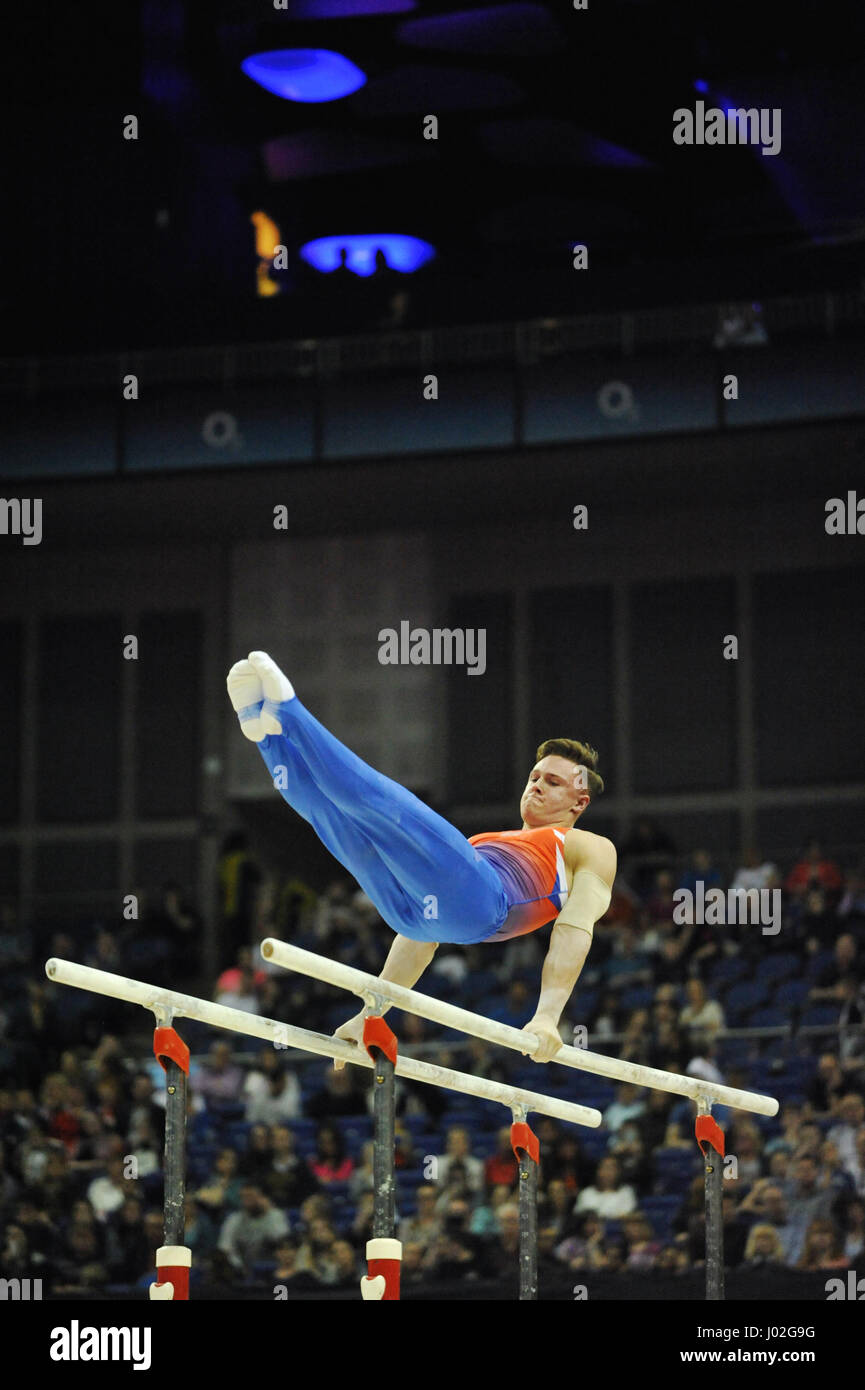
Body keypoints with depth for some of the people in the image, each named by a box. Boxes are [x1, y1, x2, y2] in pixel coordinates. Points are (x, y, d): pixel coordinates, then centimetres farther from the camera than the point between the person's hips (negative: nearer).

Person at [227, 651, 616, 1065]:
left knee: (381, 802, -27)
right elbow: (423, 936, 31)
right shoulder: (485, 841, 42)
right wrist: (369, 1015, 20)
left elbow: (576, 929, 3)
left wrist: (548, 1016, -16)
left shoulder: (590, 849, 23)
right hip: (407, 903, 7)